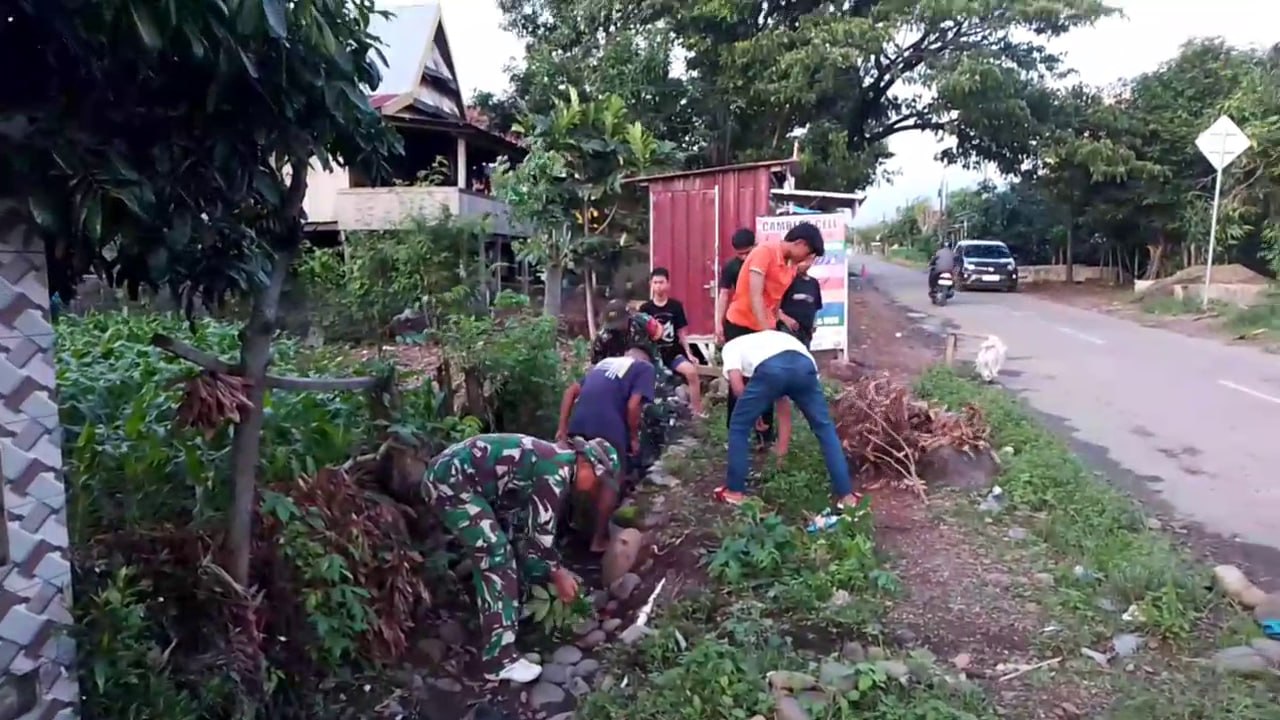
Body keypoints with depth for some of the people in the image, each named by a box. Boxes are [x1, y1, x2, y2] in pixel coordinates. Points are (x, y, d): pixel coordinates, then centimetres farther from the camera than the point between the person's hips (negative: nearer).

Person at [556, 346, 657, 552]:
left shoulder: (605, 362, 30)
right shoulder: (646, 367, 13)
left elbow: (571, 392, 21)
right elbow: (633, 406, -4)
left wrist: (563, 428, 20)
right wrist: (634, 438, 8)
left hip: (578, 423, 6)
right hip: (608, 427, -6)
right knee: (612, 481, 10)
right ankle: (599, 539, 15)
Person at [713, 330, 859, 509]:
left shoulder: (731, 347, 34)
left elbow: (737, 386, 10)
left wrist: (753, 412, 30)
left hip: (770, 368, -4)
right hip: (804, 364, 5)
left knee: (738, 427, 19)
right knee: (824, 428, 23)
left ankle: (735, 492, 27)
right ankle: (846, 495, 26)